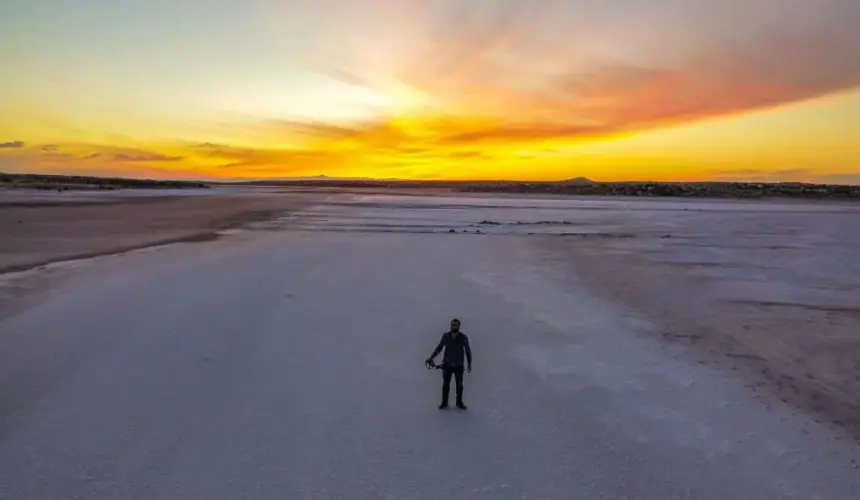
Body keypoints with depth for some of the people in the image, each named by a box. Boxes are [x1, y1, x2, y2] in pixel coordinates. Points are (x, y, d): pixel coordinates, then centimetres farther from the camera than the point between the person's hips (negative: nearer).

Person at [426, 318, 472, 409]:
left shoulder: (463, 337, -14)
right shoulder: (445, 336, -11)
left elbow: (468, 351, -2)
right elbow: (439, 347, 0)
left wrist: (469, 364, -4)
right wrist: (431, 358, -5)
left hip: (459, 366, 0)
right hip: (447, 365, 1)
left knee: (459, 385, 14)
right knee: (445, 384, 10)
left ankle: (459, 402, 32)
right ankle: (444, 403, 26)